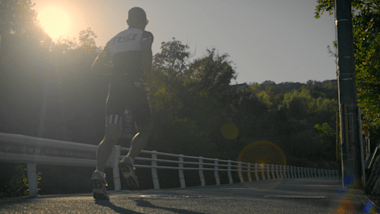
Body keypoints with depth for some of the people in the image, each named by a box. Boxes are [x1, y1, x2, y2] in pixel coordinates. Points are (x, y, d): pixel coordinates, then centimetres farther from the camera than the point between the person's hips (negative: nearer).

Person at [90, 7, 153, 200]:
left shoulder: (114, 40, 25)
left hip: (115, 88, 4)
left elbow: (96, 66, 25)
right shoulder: (145, 35, 10)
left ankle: (99, 173, -27)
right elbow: (146, 52, -14)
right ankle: (129, 160, -11)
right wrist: (147, 76, -2)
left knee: (111, 135, -4)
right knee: (144, 130, 14)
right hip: (136, 87, -4)